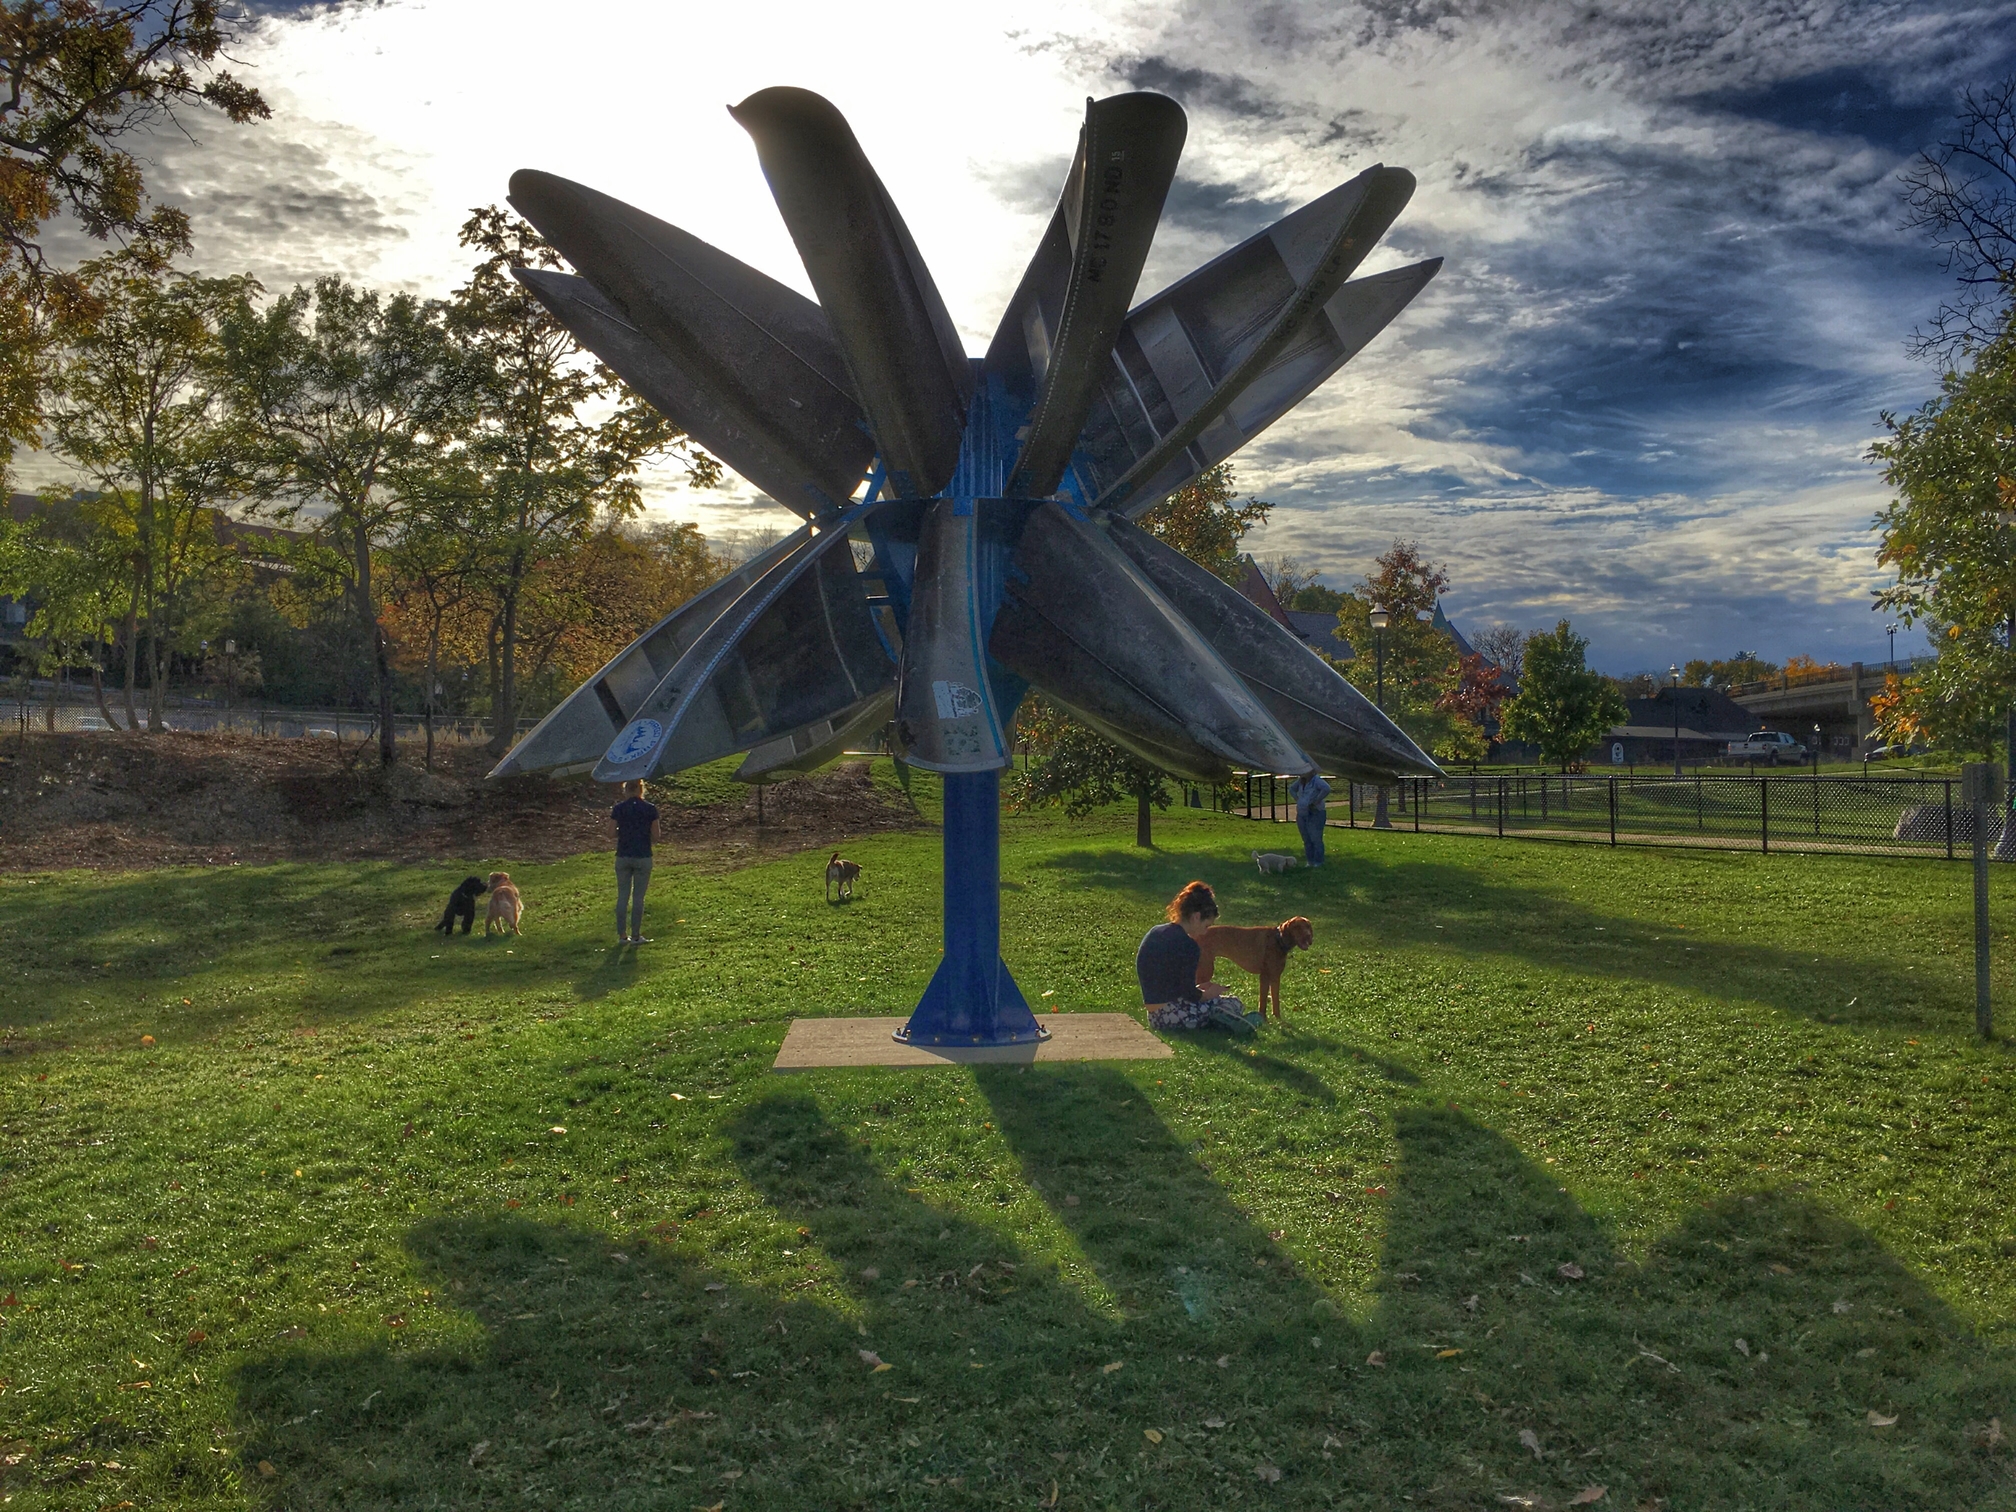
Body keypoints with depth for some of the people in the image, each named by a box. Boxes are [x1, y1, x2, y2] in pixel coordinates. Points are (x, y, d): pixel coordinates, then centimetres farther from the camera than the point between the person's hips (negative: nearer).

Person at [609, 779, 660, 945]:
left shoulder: (618, 809, -1)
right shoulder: (650, 809, -4)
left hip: (623, 856, 2)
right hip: (643, 857, -2)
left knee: (622, 896, 10)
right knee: (638, 897, 4)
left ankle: (621, 935, 12)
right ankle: (636, 936, 7)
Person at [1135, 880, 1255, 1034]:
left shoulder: (1154, 933, 9)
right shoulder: (1188, 945, -16)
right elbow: (1190, 994, -14)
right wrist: (1209, 993, 6)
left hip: (1155, 1018, 8)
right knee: (1235, 1004, 12)